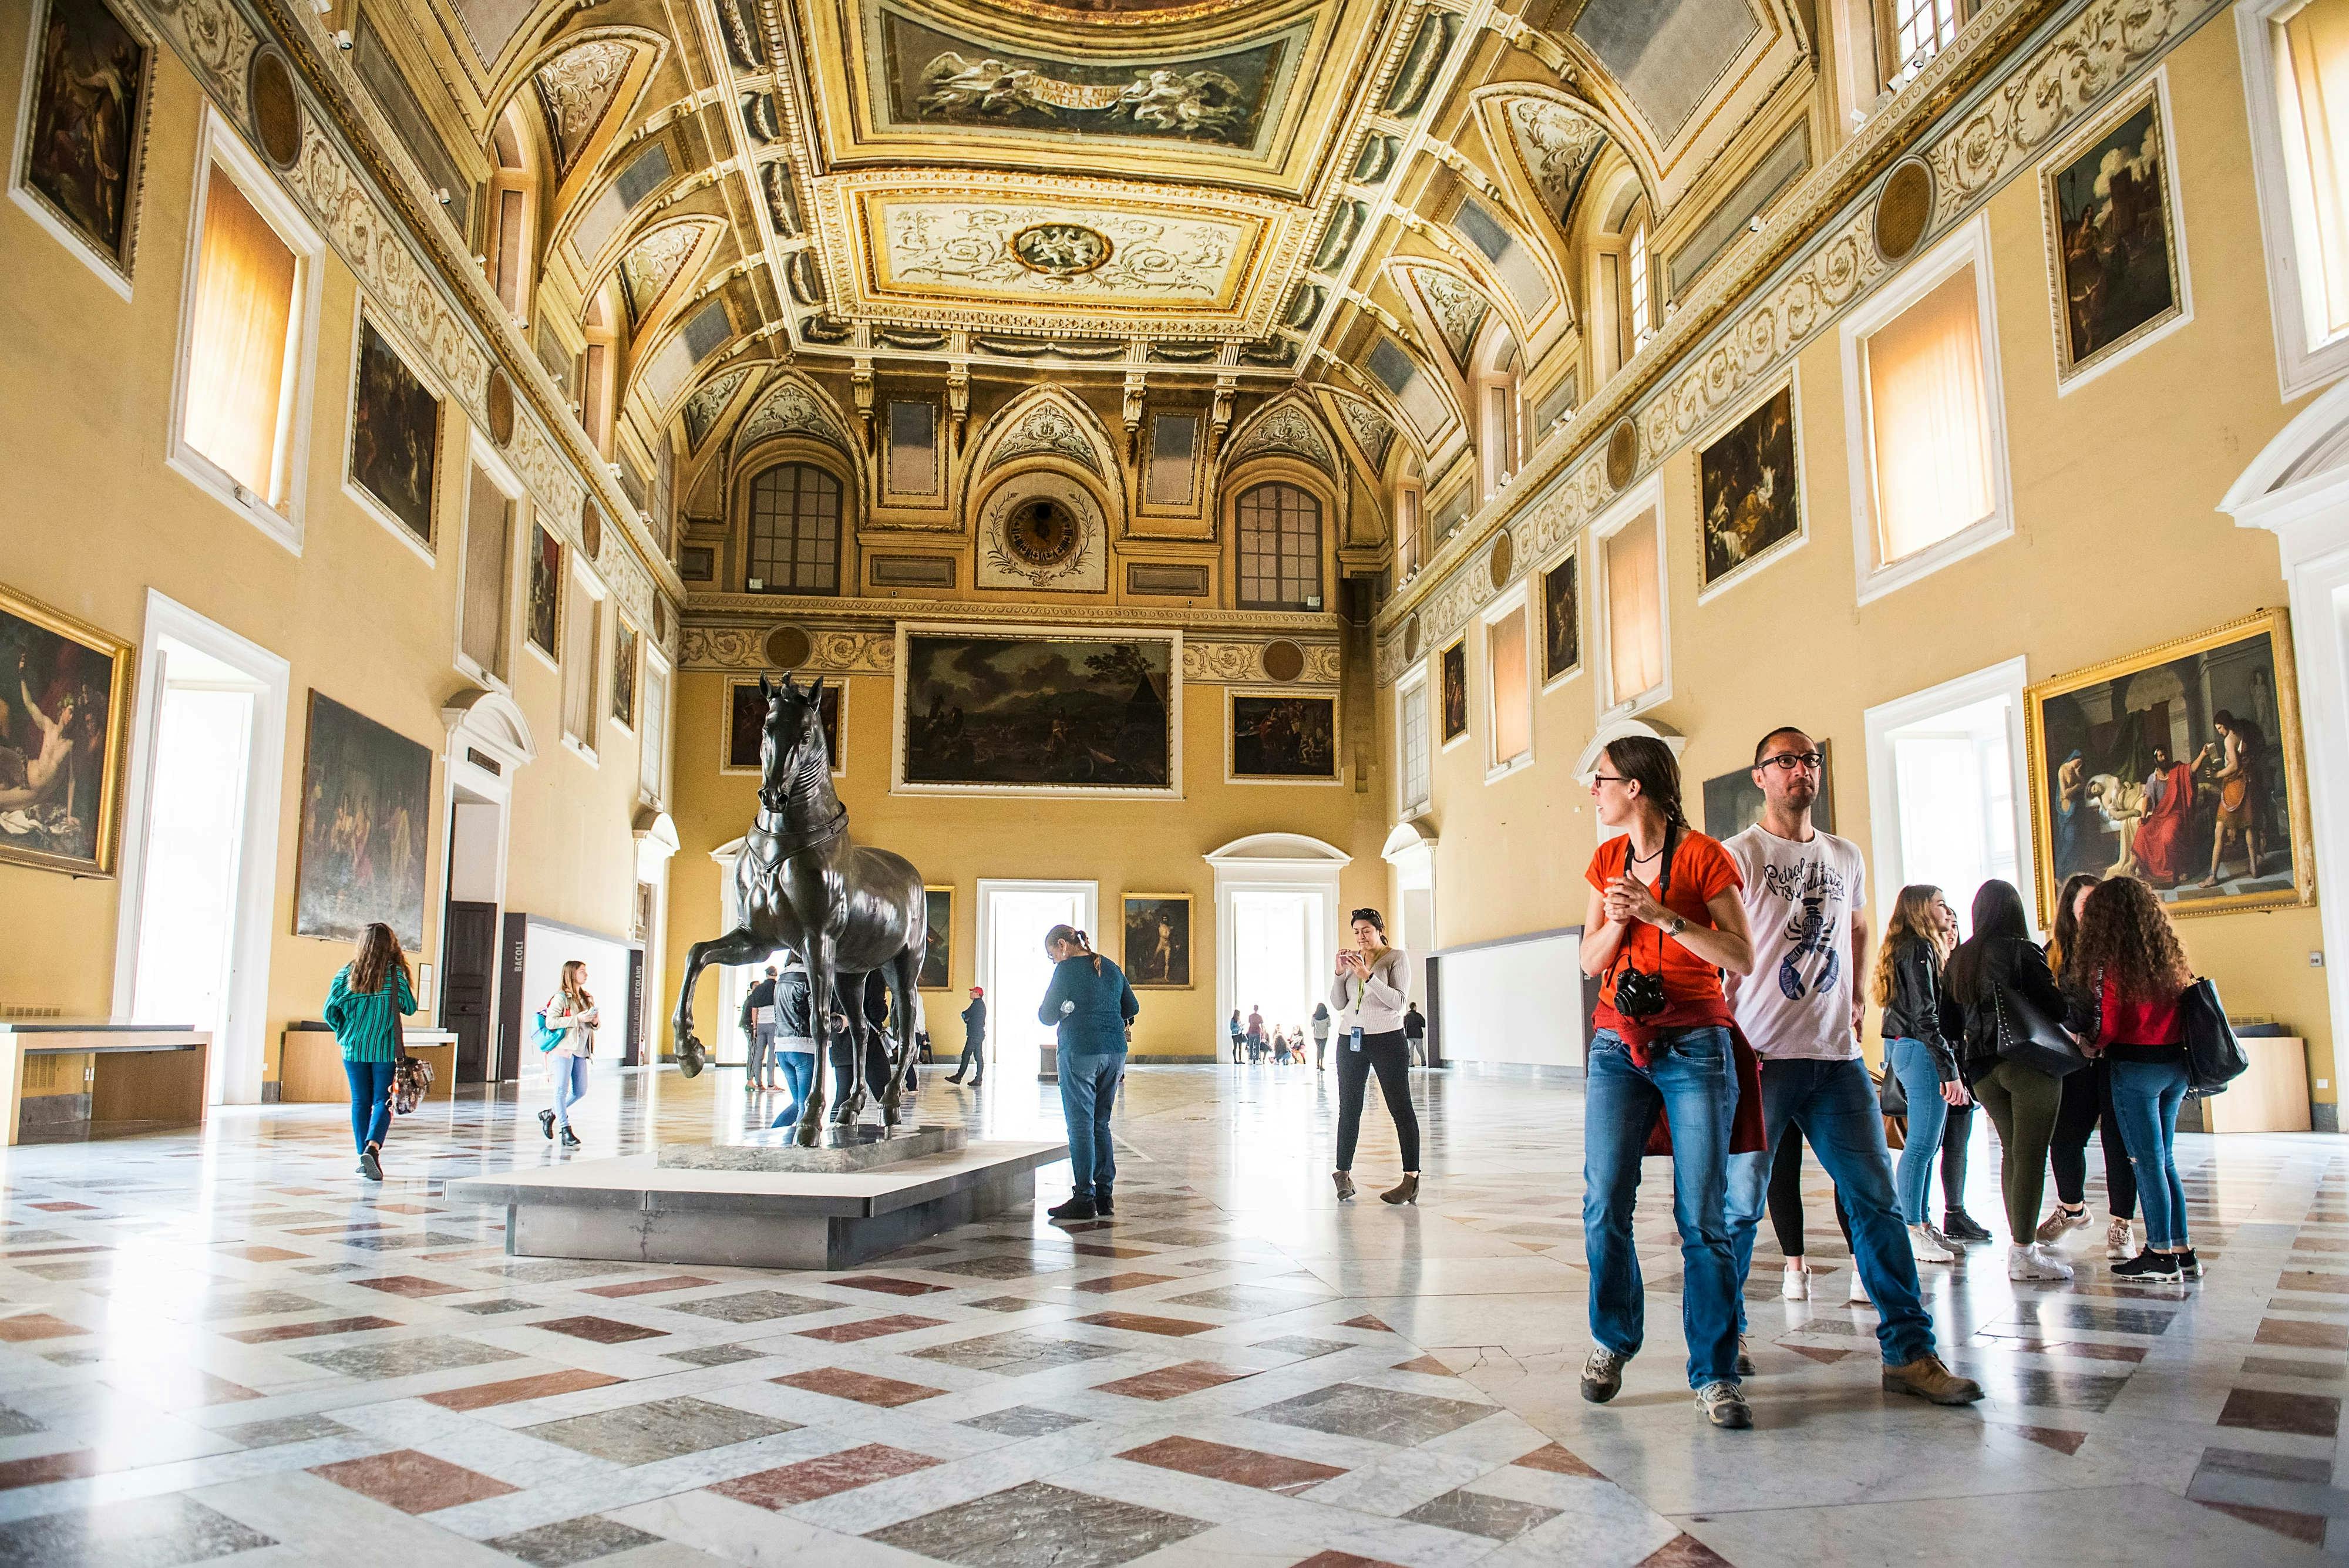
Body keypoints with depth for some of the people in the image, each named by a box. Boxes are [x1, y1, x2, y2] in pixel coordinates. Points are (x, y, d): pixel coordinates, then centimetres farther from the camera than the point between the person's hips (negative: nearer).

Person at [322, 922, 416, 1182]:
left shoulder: (346, 973, -1)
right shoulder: (396, 974, -7)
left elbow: (330, 1011, 0)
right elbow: (411, 1009, -2)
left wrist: (344, 1032, 17)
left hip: (353, 1048, 2)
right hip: (386, 1050, -2)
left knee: (360, 1101, 12)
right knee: (383, 1101, 1)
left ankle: (364, 1157, 12)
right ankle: (372, 1148, -21)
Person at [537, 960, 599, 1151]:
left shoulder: (587, 999, 17)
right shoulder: (561, 997, -6)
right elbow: (551, 1022, -16)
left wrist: (595, 1021, 2)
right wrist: (577, 1019, -19)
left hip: (580, 1050, 8)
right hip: (563, 1049, -8)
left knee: (580, 1091, 9)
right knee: (562, 1089, -4)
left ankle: (550, 1115, 27)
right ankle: (566, 1130, 0)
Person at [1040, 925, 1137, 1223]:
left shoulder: (1067, 969, -6)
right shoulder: (1111, 968, 12)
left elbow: (1046, 1016, -3)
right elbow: (1132, 1008, 17)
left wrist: (1064, 1013, 17)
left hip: (1080, 1052, -6)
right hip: (1115, 1052, 6)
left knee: (1081, 1126, -3)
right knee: (1101, 1124, 13)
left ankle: (1085, 1199, -4)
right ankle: (1105, 1196, 13)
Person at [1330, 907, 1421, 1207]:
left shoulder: (1395, 958, -2)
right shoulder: (1352, 960, 10)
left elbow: (1397, 1001, -13)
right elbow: (1338, 1004, 7)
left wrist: (1368, 976, -23)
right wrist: (1340, 973, -8)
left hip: (1387, 1039, -4)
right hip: (1351, 1039, 4)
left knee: (1400, 1108, -4)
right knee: (1349, 1110, 5)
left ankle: (1411, 1178, -4)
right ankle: (1343, 1173, 10)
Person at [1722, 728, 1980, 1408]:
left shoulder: (1846, 857, 15)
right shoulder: (1739, 854, -3)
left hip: (1837, 1057, 5)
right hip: (1761, 1057, -5)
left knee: (1875, 1199, 4)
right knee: (1740, 1203, 1)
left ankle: (1909, 1351, 11)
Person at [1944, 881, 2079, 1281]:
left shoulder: (1958, 958, 8)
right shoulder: (2024, 952, -9)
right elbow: (2055, 1008, -11)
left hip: (1982, 1067, 6)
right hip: (2029, 1063, -6)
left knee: (2011, 1151, 16)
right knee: (2030, 1155, -3)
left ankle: (2021, 1239, 23)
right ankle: (2023, 1253, -4)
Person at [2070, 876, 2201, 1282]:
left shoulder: (2109, 963, -13)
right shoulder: (2169, 957, 7)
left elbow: (2108, 1027, -14)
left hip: (2135, 1069, -7)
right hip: (2175, 1066, 7)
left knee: (2148, 1162, 1)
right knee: (2165, 1161, 15)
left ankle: (2161, 1255, 6)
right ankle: (2183, 1251, 19)